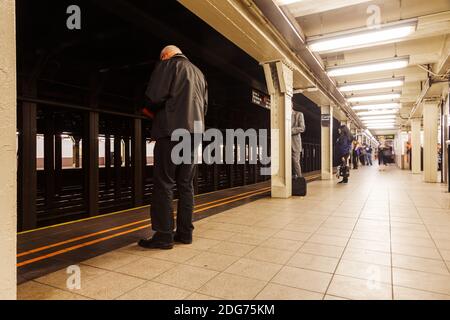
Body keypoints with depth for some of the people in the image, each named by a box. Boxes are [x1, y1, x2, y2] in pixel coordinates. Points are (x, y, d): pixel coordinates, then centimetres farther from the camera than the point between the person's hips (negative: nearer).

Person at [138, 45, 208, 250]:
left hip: (171, 130, -7)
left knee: (163, 183, -5)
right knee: (186, 184, 8)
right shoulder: (198, 73, 24)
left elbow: (155, 96, -10)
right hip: (193, 131, 7)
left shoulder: (168, 64, 3)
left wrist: (156, 111, 9)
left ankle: (163, 235, -4)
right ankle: (185, 232, 12)